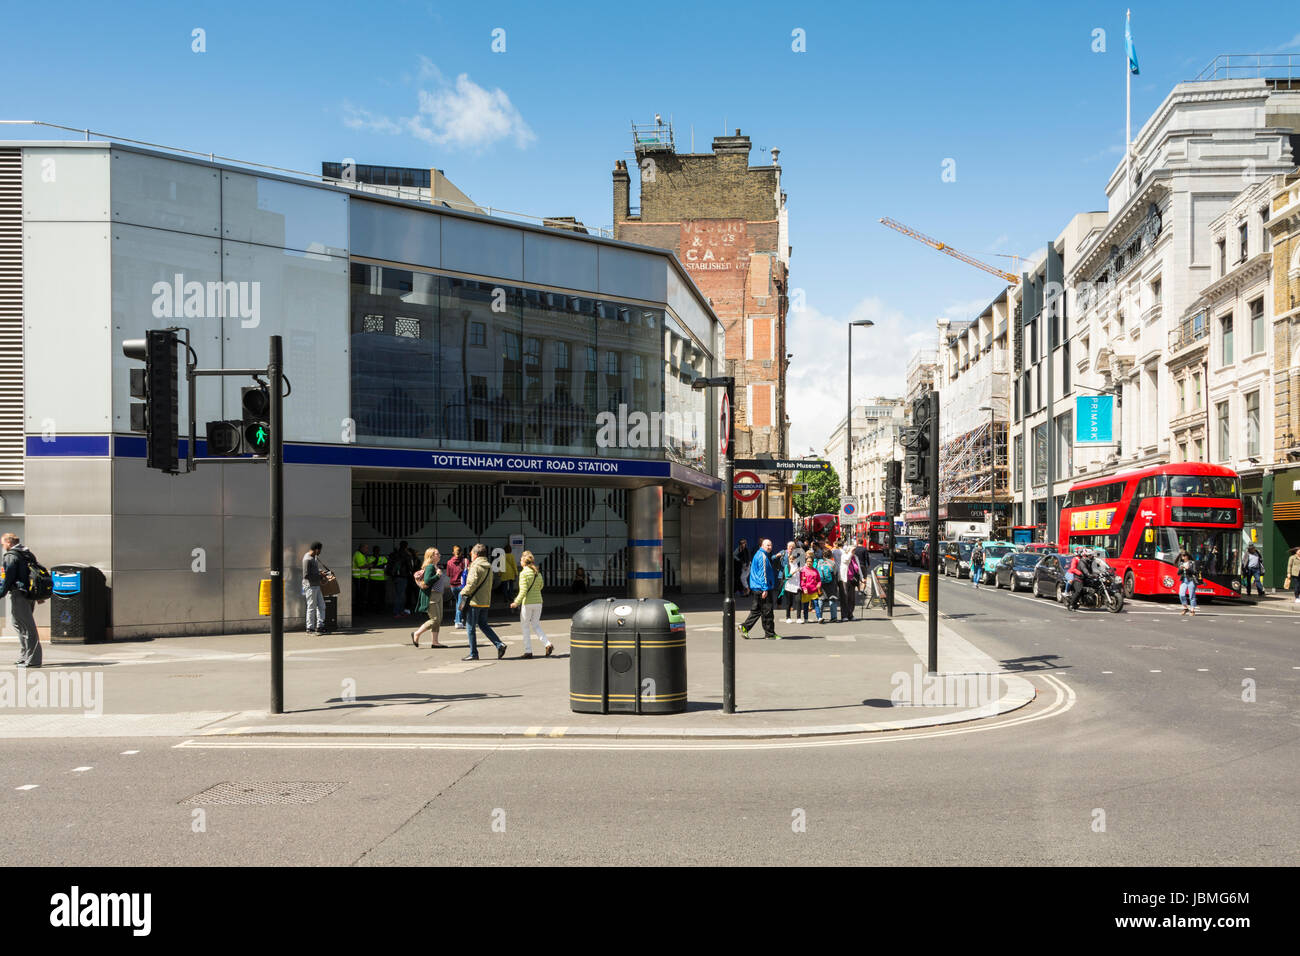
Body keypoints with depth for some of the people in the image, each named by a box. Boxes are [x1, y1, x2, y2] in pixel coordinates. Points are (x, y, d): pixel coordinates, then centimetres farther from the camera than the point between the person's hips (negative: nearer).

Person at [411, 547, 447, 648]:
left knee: (439, 619, 7)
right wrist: (437, 575, -21)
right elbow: (427, 581, -24)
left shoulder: (437, 567, 15)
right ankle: (416, 634, 3)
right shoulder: (430, 567, -14)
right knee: (435, 619, -10)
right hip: (431, 596, -10)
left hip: (438, 595, 10)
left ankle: (434, 642, 10)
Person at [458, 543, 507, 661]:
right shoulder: (488, 566, 11)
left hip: (474, 601, -8)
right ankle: (499, 644, 3)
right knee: (483, 625, 17)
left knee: (470, 628, 3)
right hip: (486, 601, 8)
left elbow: (471, 584, -19)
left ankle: (473, 653, 7)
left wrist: (463, 593, -3)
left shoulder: (476, 566, -14)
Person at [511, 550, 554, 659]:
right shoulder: (537, 572, 7)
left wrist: (516, 602, -11)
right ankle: (547, 644, -2)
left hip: (527, 603, -6)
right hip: (538, 601, 6)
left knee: (525, 626, 8)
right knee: (536, 625, 16)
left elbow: (523, 591, -17)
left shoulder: (524, 573, -12)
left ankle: (528, 651, 8)